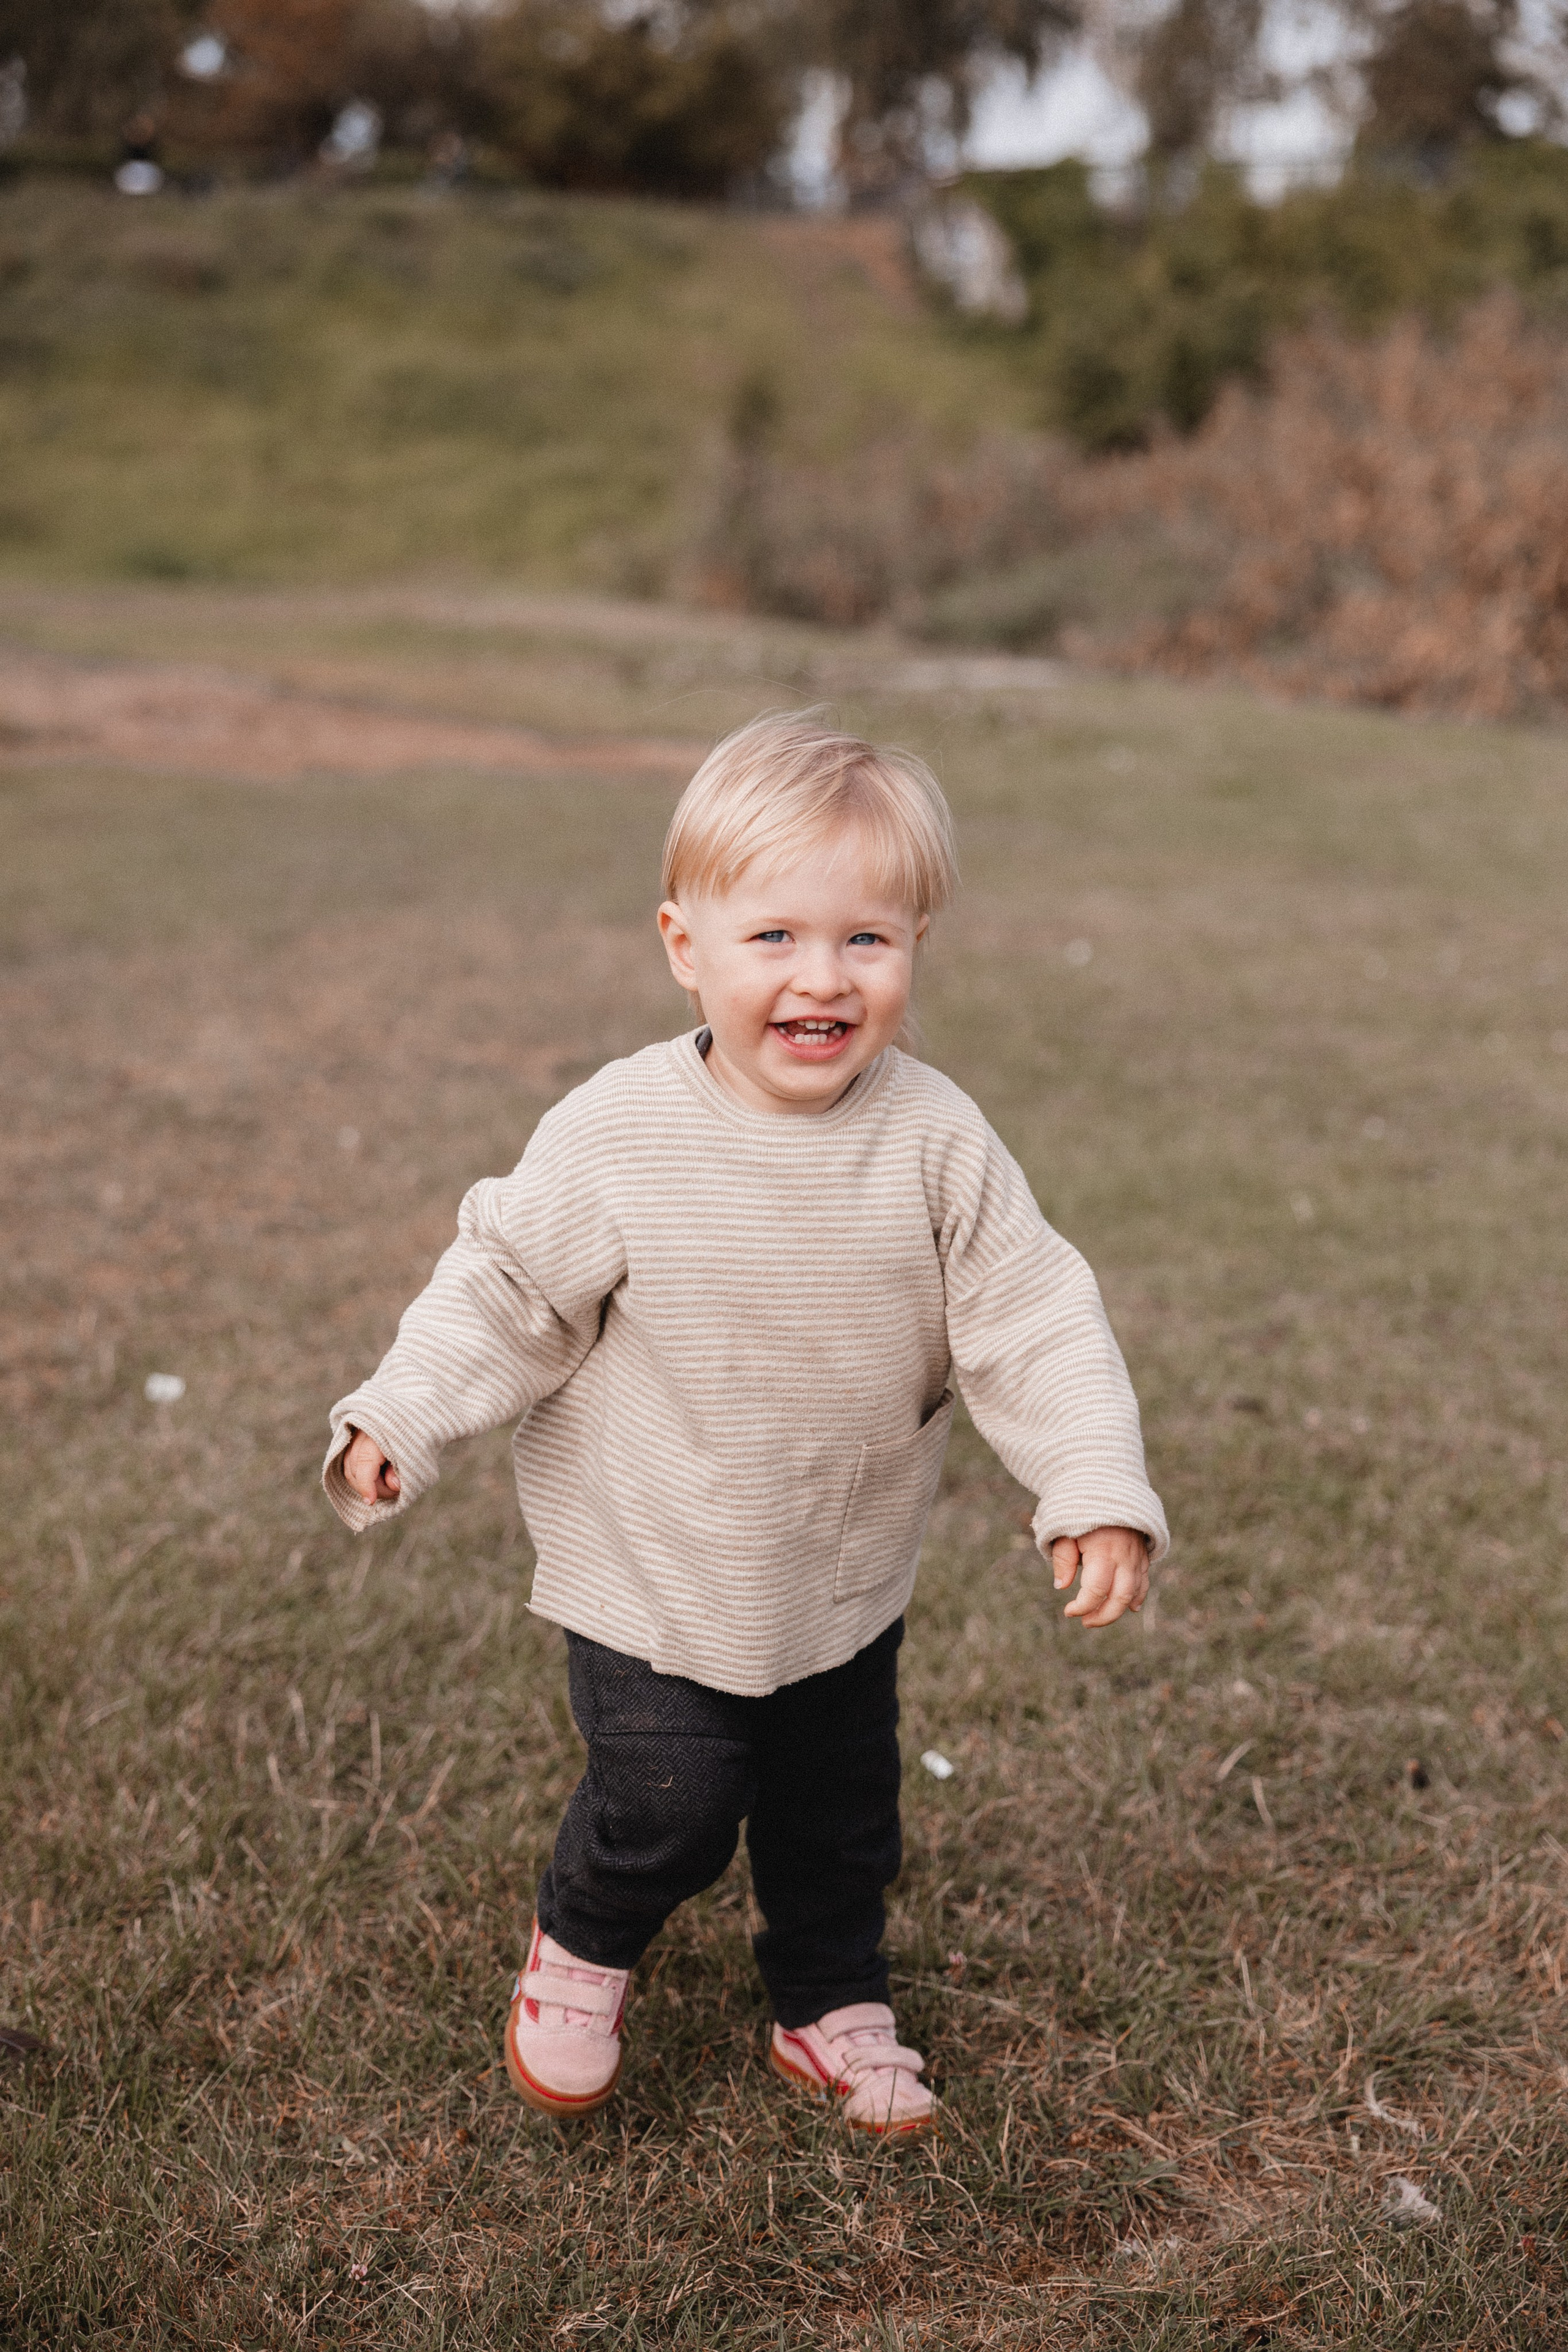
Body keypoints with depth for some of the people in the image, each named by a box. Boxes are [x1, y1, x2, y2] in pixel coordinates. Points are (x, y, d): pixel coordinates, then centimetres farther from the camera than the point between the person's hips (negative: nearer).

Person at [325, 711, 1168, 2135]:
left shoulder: (937, 1141, -14)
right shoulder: (617, 1138, -19)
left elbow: (1032, 1322, -11)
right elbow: (506, 1289, -7)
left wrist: (1098, 1488, -21)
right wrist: (401, 1419, -17)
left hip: (848, 1580, 3)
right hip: (654, 1576, -3)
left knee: (841, 1812, 17)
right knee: (666, 1811, -3)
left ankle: (832, 2005, 44)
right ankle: (581, 1947, 31)